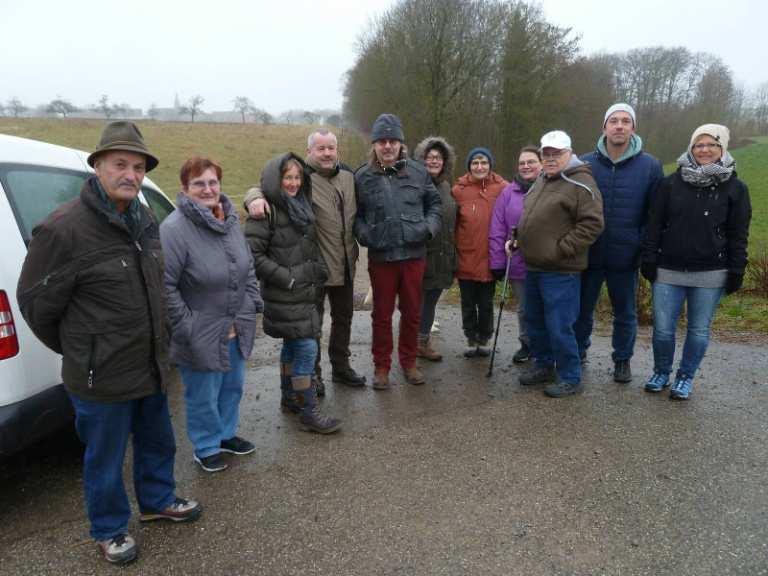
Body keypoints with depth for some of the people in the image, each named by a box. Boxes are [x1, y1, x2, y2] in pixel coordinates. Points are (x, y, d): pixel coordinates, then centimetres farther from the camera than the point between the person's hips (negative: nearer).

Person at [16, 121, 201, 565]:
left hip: (152, 366, 7)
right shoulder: (64, 228, -21)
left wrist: (157, 347, 15)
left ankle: (158, 500, 48)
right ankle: (110, 530, 37)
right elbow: (36, 303, -14)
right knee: (106, 460, 14)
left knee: (158, 443, 25)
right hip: (101, 377, -7)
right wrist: (77, 349, 0)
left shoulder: (146, 220, 3)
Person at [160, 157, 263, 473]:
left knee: (232, 387, 23)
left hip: (236, 329, 7)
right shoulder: (174, 229, -21)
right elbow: (164, 285, -23)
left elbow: (247, 267, 15)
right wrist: (185, 325, -20)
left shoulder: (231, 220, 4)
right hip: (202, 336, -7)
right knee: (204, 396, 9)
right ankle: (206, 447, 33)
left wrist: (254, 301, 9)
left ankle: (226, 434, 45)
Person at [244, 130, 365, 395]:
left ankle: (341, 367, 37)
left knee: (343, 317, 19)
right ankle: (312, 374, 24)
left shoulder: (349, 176, 7)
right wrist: (255, 198, -37)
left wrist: (355, 249, 14)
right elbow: (262, 187, -15)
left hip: (346, 265, 6)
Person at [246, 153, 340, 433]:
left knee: (292, 345, 18)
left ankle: (289, 397, 34)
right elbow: (253, 254, -18)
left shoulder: (301, 205, 12)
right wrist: (285, 277, -18)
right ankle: (309, 413, 1)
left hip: (304, 292, 8)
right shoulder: (266, 212, -14)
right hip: (283, 296, -8)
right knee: (307, 348, -8)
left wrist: (318, 271, 12)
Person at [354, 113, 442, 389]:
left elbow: (434, 202, 15)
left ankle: (409, 362, 31)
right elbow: (355, 214, 7)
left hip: (414, 254, 2)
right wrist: (363, 233, -10)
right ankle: (381, 366, 25)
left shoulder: (417, 172, 4)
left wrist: (430, 225, -2)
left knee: (412, 312, 12)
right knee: (382, 314, 10)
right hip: (381, 257, -1)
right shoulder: (363, 177, -1)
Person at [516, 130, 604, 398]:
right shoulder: (541, 182, 15)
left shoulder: (580, 183, -12)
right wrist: (521, 241, 13)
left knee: (559, 327, -3)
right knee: (535, 322, 17)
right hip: (533, 267, 9)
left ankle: (569, 378, 13)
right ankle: (544, 365, 34)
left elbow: (592, 224, -19)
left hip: (560, 271, -9)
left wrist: (561, 249, -20)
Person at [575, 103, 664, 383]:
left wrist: (646, 249, -7)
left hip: (626, 258, 0)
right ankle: (577, 353, 33)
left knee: (625, 314, 14)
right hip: (588, 255, 1)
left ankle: (623, 359, 33)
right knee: (582, 310, 13)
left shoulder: (650, 166, -5)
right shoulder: (584, 164, -3)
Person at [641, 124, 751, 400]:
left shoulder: (735, 187, 1)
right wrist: (649, 259, -2)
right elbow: (654, 224, 3)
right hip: (668, 271, 1)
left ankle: (686, 377, 25)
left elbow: (738, 234, 2)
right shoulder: (671, 183, 3)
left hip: (710, 274, 0)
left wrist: (736, 271, -2)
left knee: (699, 330, 8)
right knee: (663, 328, 4)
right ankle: (661, 372, 25)